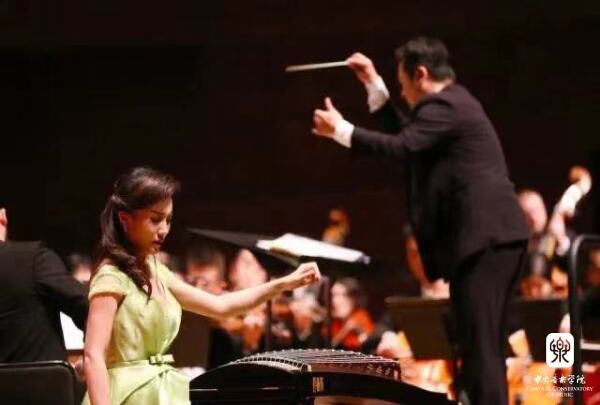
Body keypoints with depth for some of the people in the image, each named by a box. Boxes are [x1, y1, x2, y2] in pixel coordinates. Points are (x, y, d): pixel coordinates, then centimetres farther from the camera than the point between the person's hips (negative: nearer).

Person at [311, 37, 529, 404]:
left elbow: (401, 147, -19)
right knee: (486, 344, 12)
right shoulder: (454, 102, 24)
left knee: (480, 344, -12)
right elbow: (407, 135, 29)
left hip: (484, 236, -11)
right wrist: (374, 84, 27)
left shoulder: (443, 106, -8)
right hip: (498, 234, 11)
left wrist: (340, 130, -10)